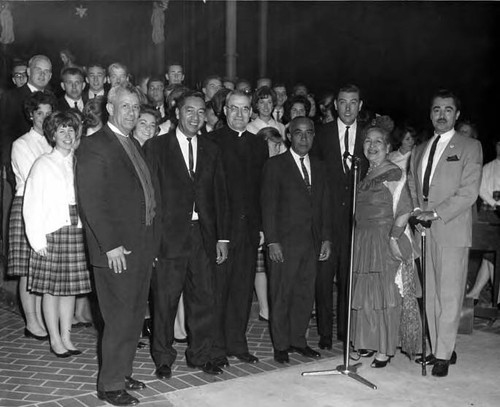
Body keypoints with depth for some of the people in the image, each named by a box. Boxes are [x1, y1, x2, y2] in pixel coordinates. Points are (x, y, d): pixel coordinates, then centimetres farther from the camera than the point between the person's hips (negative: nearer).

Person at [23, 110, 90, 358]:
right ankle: (55, 340, 12)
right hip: (51, 234, -3)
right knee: (51, 289, 1)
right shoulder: (43, 164, 1)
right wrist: (37, 239, -9)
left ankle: (66, 338, 17)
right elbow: (31, 206, -2)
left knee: (70, 287, 7)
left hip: (76, 233, 3)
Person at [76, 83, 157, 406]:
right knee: (120, 320, -2)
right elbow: (91, 201, -15)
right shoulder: (94, 147, -10)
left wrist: (151, 239, 12)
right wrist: (110, 245, -19)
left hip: (142, 248, 8)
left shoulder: (134, 145, 16)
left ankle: (122, 374, 29)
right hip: (116, 251, -8)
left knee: (135, 317, 14)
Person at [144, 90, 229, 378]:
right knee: (165, 300, 5)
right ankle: (163, 359, 20)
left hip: (204, 236, 4)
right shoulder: (156, 147, 0)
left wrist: (222, 237, 6)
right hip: (169, 235, -3)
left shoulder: (211, 150, 12)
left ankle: (200, 355, 24)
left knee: (204, 298, 8)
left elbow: (220, 195, 11)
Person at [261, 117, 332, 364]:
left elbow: (324, 205, 15)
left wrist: (326, 238, 7)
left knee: (305, 295, 9)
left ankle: (298, 340, 22)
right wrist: (272, 241, -12)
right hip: (285, 242, -5)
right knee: (281, 295, 2)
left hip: (312, 242, 5)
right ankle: (281, 345, 14)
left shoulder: (318, 167, 14)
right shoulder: (275, 165, -1)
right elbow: (268, 205, -6)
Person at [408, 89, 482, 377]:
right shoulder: (420, 150, 20)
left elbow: (469, 192, -7)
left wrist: (435, 213, -14)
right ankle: (438, 349, 15)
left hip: (452, 231, -5)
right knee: (430, 295, 6)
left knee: (449, 295, -4)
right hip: (425, 232, 5)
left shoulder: (470, 147, 2)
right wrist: (417, 210, 1)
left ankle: (443, 355, 3)